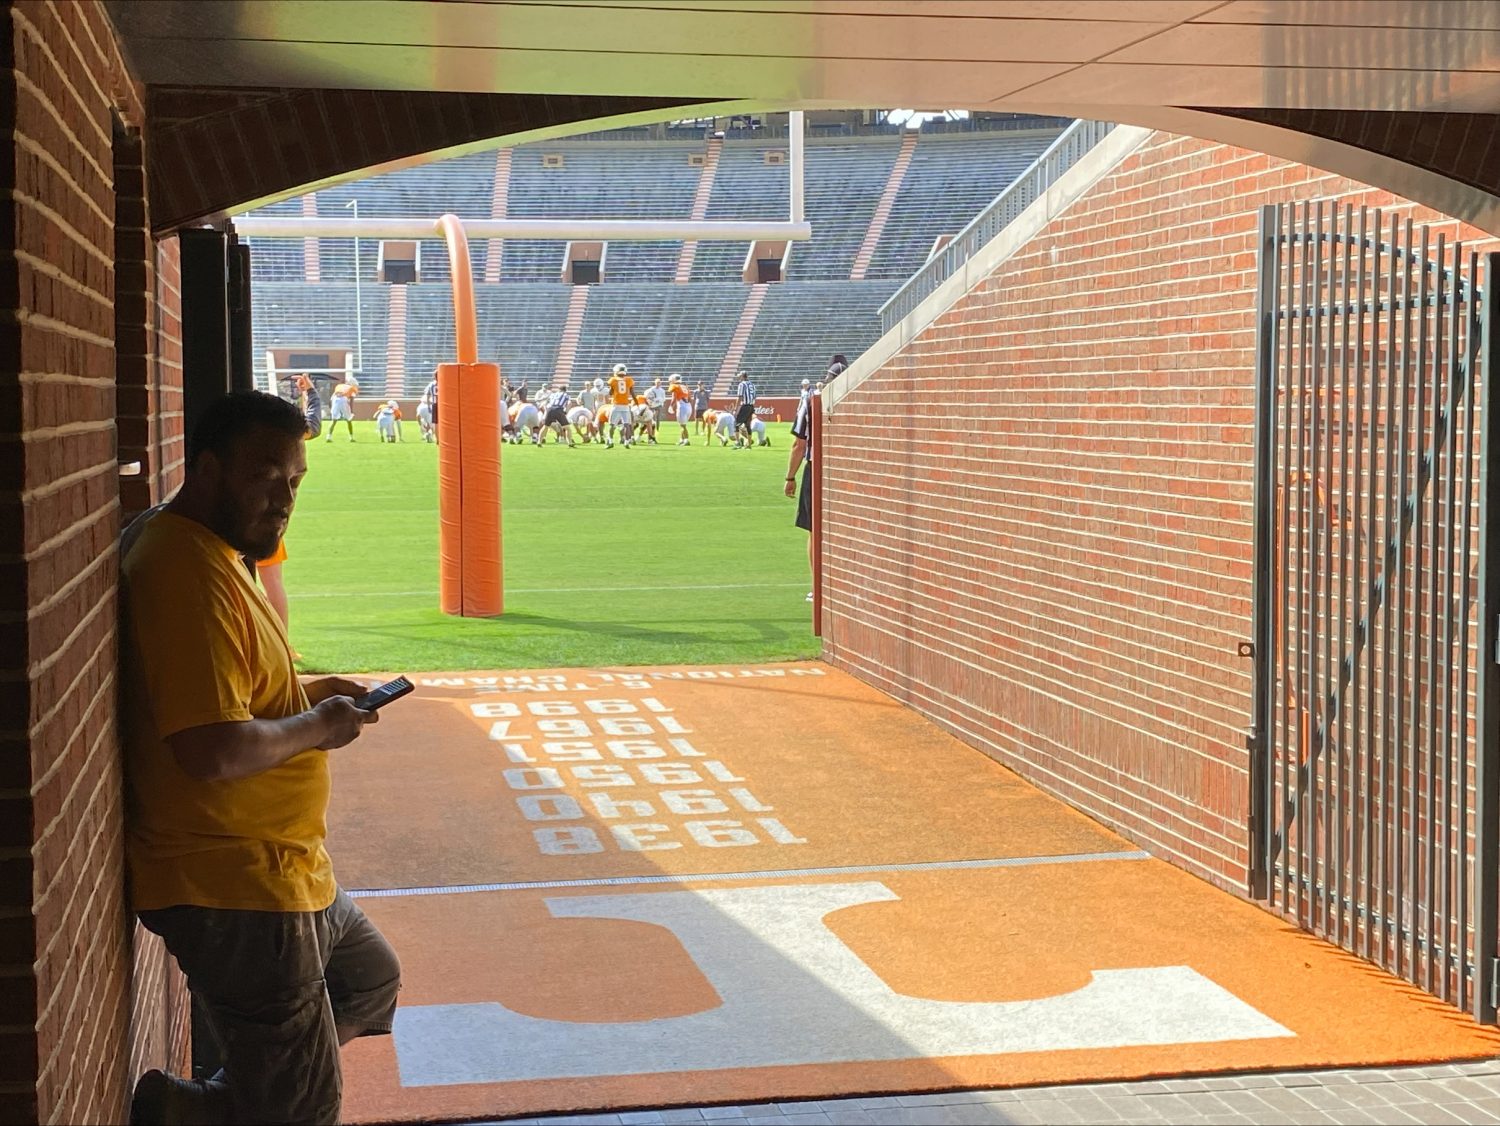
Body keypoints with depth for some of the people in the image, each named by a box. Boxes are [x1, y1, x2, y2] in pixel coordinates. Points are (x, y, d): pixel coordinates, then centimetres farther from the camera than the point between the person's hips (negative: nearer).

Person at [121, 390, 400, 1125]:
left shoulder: (207, 551, 9)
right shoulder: (189, 576, -24)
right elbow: (213, 751, -32)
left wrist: (306, 693, 8)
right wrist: (316, 727, -15)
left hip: (280, 868, 11)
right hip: (235, 889, -11)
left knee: (372, 980, 29)